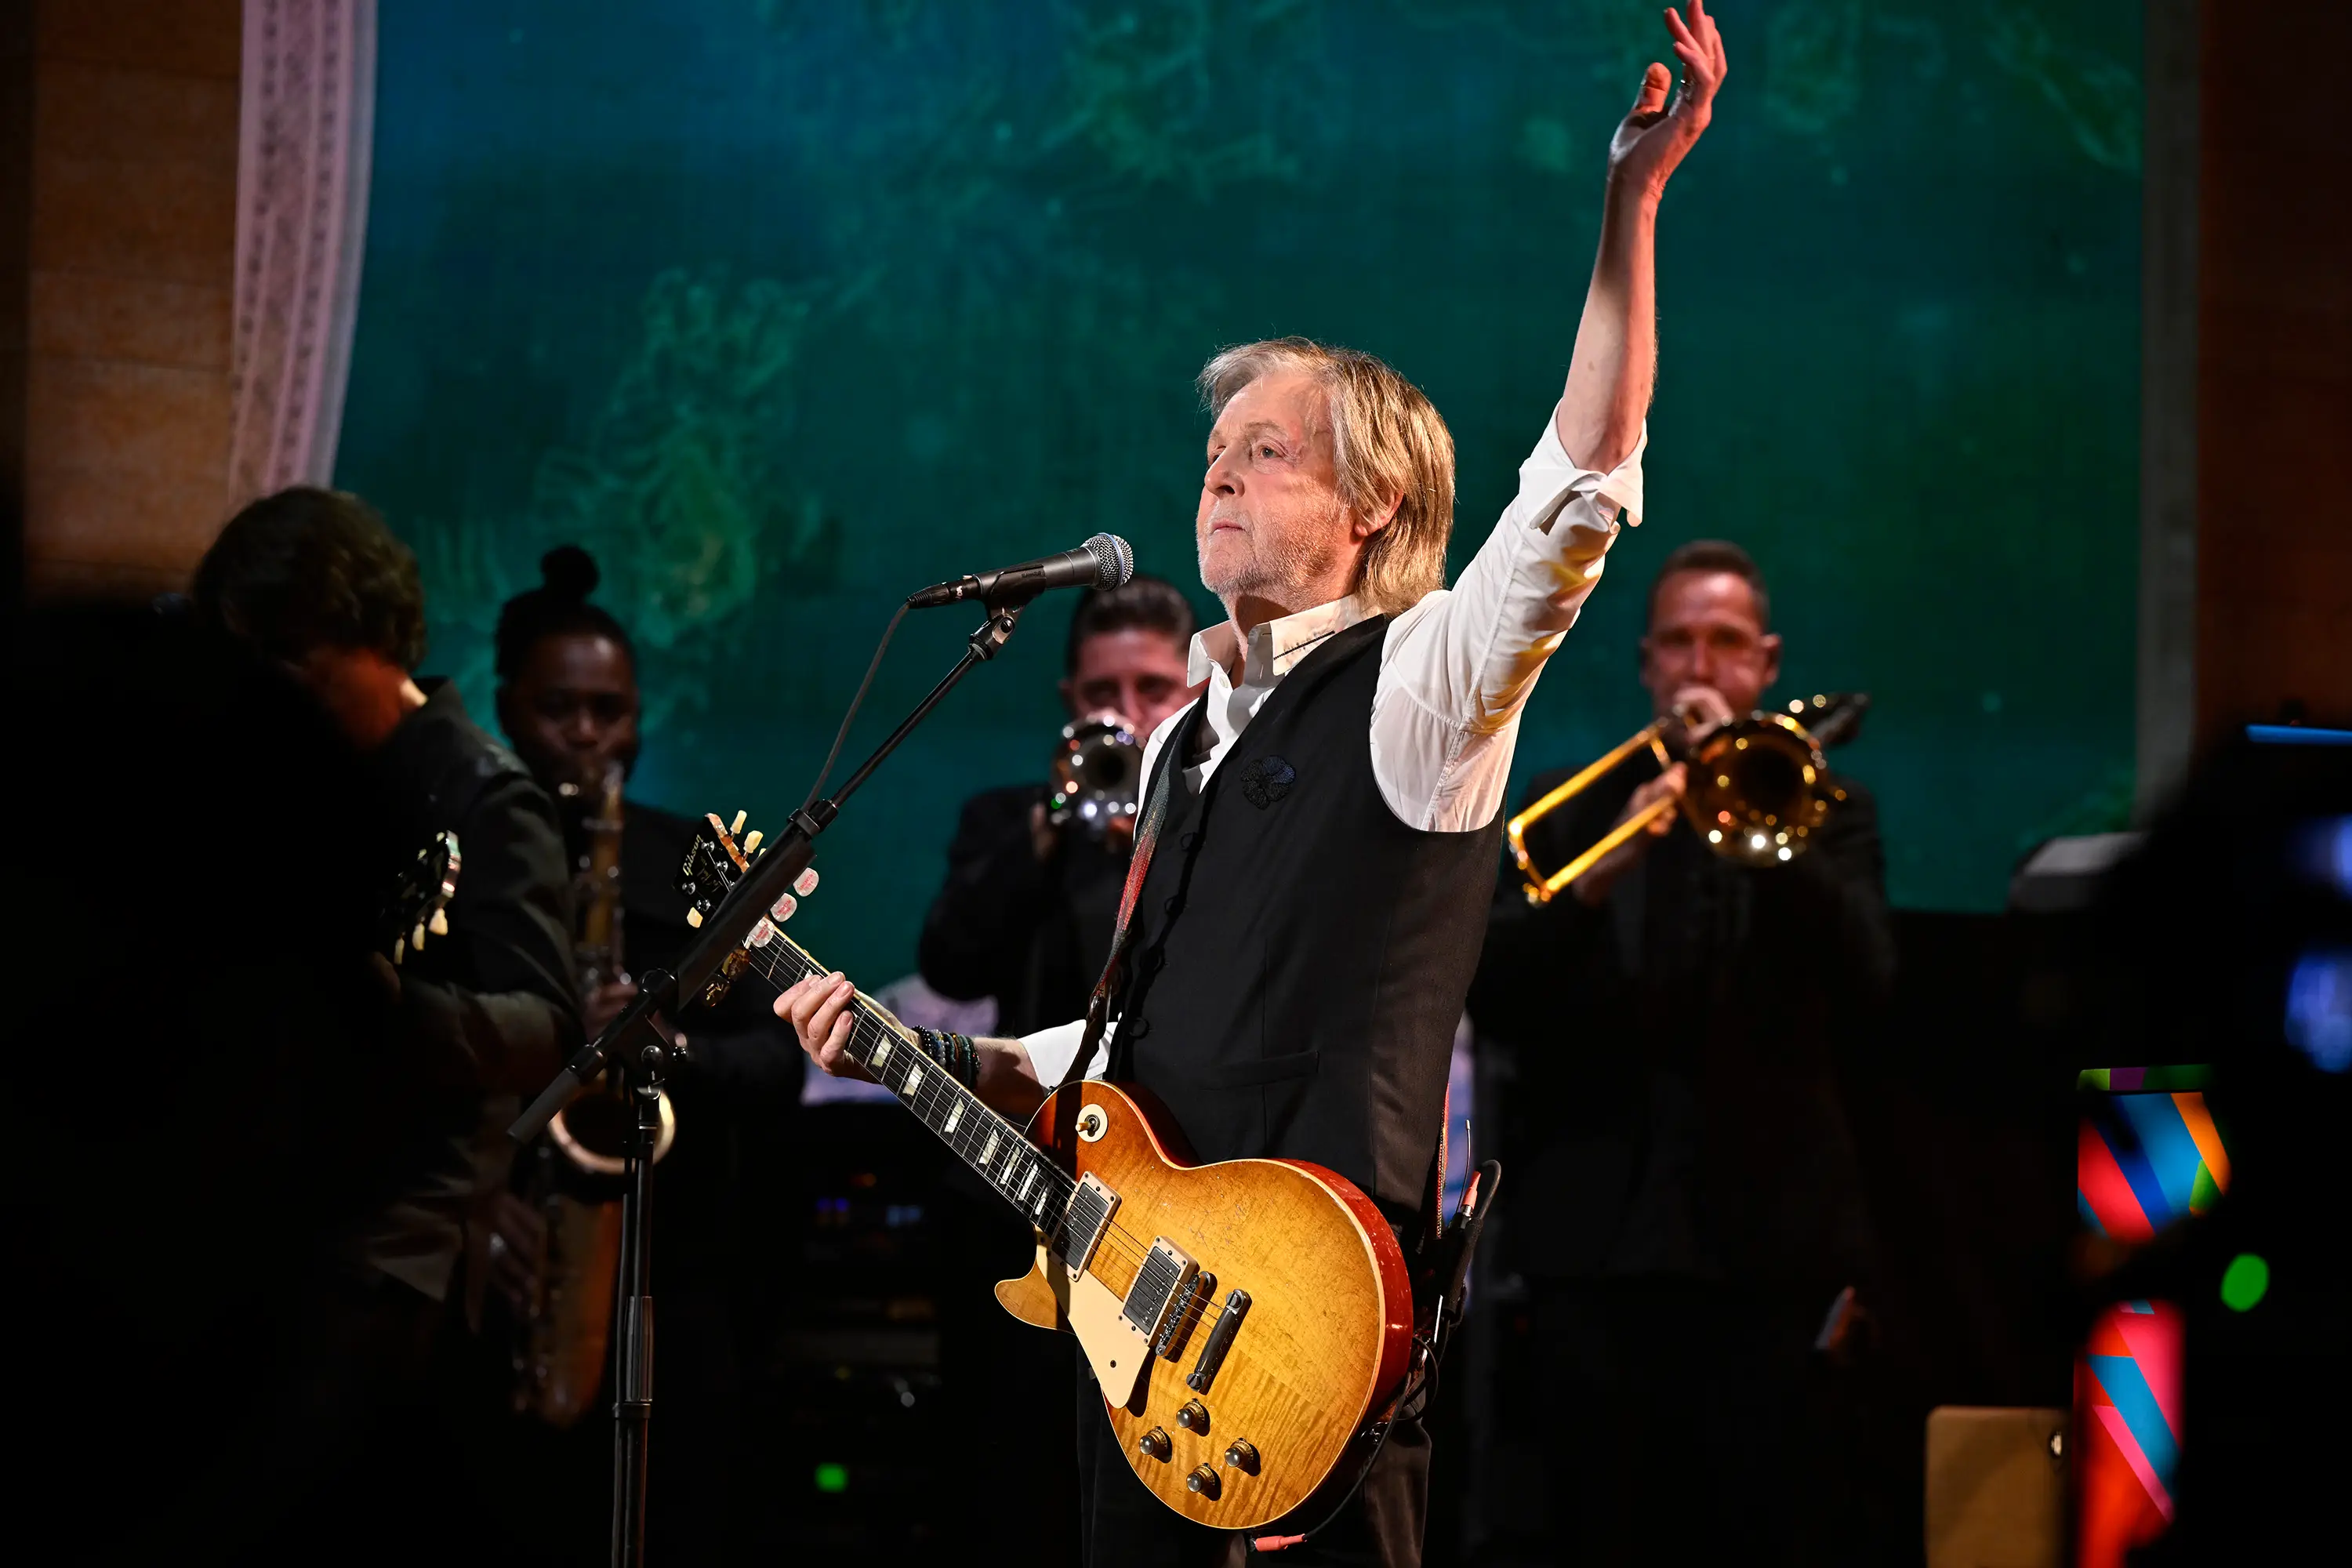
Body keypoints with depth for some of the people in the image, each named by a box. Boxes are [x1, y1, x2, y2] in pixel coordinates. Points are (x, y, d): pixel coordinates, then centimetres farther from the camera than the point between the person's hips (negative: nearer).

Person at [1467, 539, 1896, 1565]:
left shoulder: (1825, 812, 10)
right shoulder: (1566, 812, 11)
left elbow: (1863, 980, -8)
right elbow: (1491, 995, -2)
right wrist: (1600, 873, -17)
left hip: (1773, 1252, -1)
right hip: (1598, 1248, 1)